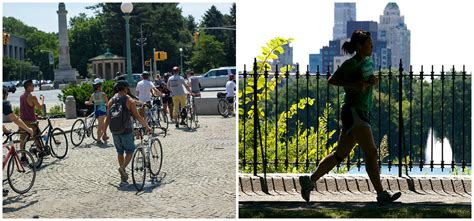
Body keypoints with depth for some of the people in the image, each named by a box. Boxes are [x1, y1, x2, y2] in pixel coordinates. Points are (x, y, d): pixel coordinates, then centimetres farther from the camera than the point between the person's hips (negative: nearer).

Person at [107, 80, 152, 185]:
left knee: (120, 152, 15)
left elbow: (108, 118, 5)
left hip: (114, 132, 4)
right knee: (130, 151, 10)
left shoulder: (111, 101, 6)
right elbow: (137, 116, -9)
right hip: (126, 131, -4)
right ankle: (123, 168, -14)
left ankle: (124, 177, 19)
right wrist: (147, 126, 1)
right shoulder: (129, 100, -7)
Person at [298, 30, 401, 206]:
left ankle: (310, 180, 15)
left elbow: (372, 81, 18)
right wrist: (354, 85, -15)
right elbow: (331, 80, -5)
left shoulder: (366, 61, 17)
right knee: (371, 153, -13)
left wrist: (373, 80, -5)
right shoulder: (351, 63, -7)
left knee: (340, 154, 11)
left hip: (361, 113, 9)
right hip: (353, 112, -9)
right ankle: (381, 195, -12)